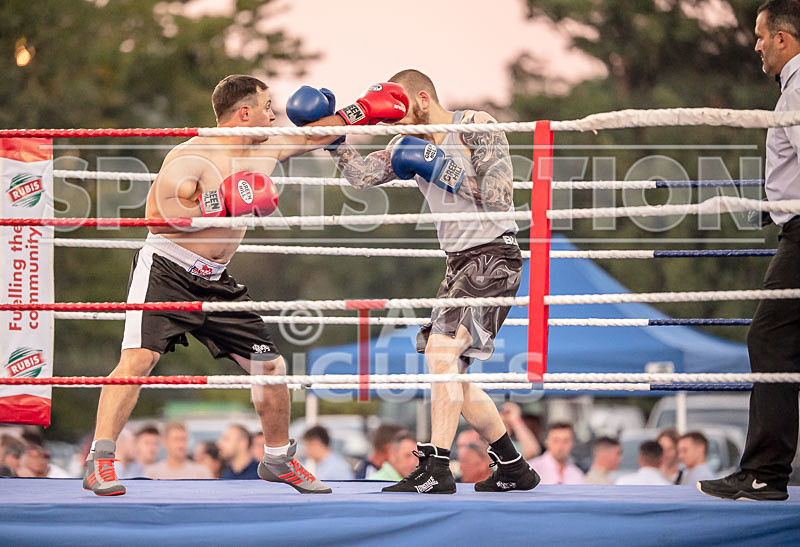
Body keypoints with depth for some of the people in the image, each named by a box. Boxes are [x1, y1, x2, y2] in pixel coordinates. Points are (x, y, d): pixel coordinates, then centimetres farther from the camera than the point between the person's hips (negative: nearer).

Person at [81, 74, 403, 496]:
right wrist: (223, 205, -32)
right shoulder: (190, 159, -17)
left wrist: (364, 111, 22)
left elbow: (312, 135, 24)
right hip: (165, 271, -7)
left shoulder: (266, 150, 6)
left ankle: (278, 460, 25)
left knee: (271, 366, 6)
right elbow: (158, 219, -25)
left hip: (215, 282, 7)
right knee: (139, 358, -24)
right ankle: (99, 464, -22)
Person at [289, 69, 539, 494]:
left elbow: (499, 198, -18)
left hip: (494, 256, -9)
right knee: (451, 375, 9)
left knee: (442, 347, -23)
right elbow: (362, 173, 0)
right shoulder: (412, 143, 11)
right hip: (459, 261, 9)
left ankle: (436, 469, -27)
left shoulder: (477, 128, -11)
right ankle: (514, 469, 19)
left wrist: (439, 168, -19)